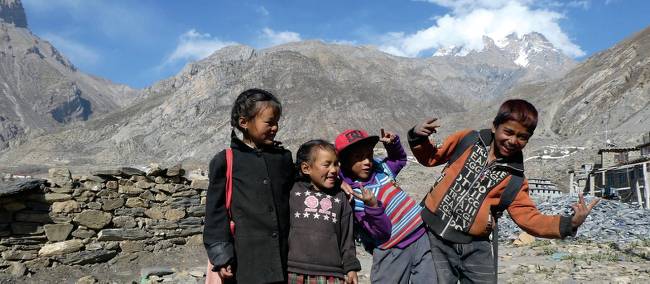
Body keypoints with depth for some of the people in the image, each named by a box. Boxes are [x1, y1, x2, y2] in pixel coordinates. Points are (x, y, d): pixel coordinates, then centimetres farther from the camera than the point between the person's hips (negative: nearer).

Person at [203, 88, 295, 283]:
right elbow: (216, 211, -1)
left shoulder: (284, 158, 13)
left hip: (282, 259, 4)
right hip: (245, 261, -3)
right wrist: (221, 257, -6)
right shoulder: (225, 161, 0)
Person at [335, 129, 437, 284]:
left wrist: (393, 143, 8)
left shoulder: (379, 166, 5)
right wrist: (372, 206, -33)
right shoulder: (353, 196, -13)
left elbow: (399, 160, 28)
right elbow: (381, 232, -17)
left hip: (422, 235, 5)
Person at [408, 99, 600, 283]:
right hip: (434, 235, -2)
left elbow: (529, 218, 0)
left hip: (474, 246, 2)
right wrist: (419, 138, -9)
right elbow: (432, 158, 11)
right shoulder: (467, 140, 2)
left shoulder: (514, 180, 5)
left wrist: (568, 224, -15)